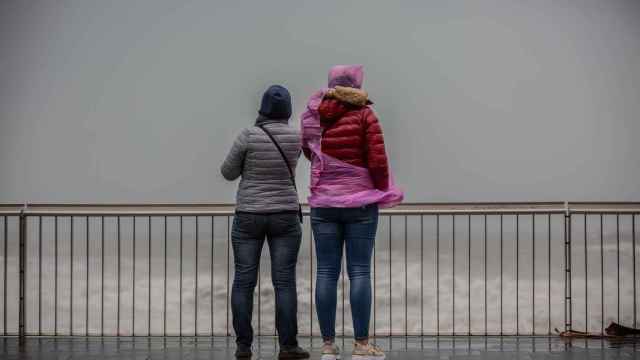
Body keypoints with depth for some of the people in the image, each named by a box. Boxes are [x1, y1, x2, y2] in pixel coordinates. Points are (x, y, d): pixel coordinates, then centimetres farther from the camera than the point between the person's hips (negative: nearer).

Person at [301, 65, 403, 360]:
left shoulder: (312, 117, 5)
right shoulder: (364, 114, -5)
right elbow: (378, 161, -9)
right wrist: (383, 191, 5)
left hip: (323, 203, 3)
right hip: (360, 202, -3)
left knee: (326, 273, 4)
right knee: (360, 272, 1)